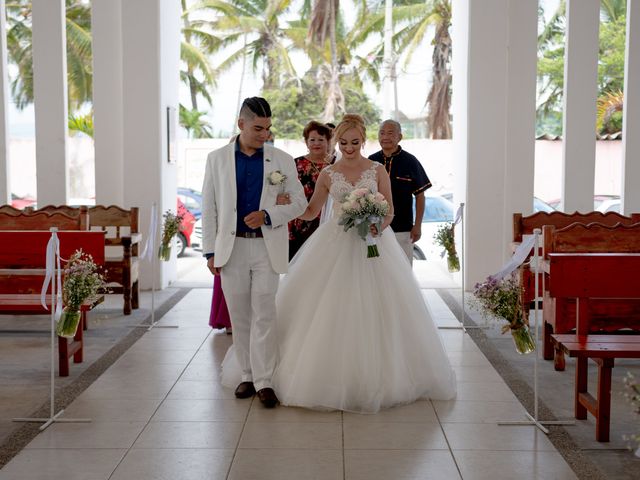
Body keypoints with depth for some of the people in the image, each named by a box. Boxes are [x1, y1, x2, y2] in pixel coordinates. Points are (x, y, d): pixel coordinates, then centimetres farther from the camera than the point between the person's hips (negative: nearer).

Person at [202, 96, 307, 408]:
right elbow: (209, 208, 5)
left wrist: (268, 215, -12)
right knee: (240, 316, 8)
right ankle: (248, 376, 19)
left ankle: (264, 382, 1)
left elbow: (299, 202, 6)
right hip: (231, 247, 1)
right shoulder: (217, 159, 5)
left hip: (267, 247, -1)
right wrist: (210, 251, 0)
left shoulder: (282, 161, 3)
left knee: (263, 315, -4)